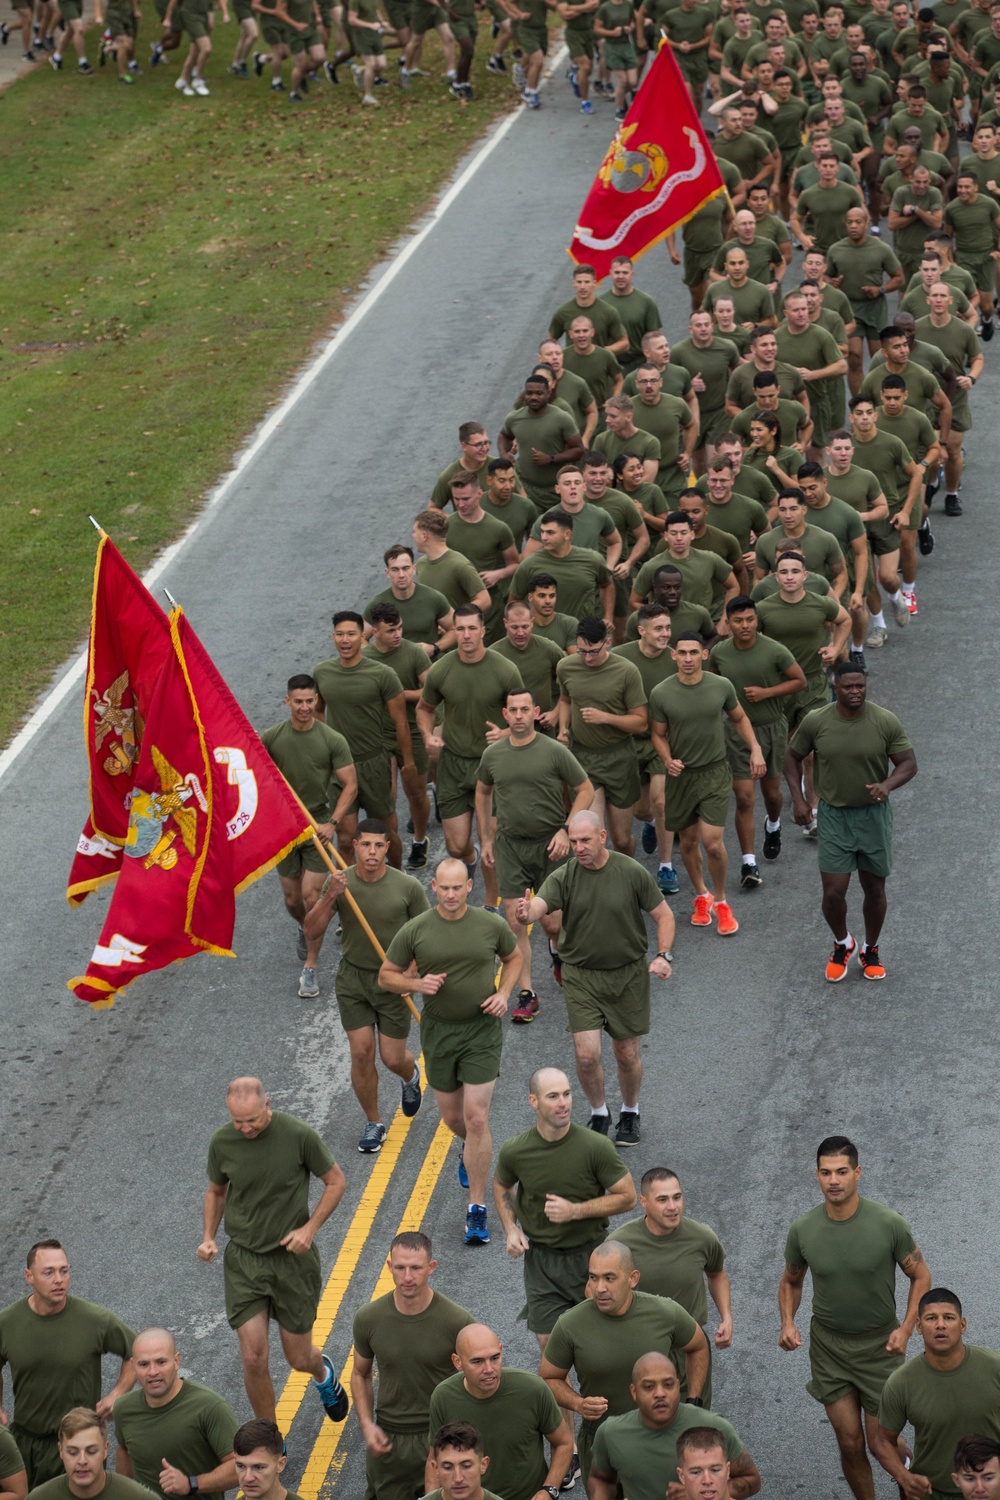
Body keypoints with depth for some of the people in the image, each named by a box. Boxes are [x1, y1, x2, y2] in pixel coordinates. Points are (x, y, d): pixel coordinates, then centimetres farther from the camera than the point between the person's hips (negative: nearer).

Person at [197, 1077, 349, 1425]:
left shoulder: (298, 1135, -16)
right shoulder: (222, 1143, -7)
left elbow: (336, 1182, -2)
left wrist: (309, 1228, -15)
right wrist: (208, 1237, -3)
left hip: (292, 1257, -1)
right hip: (244, 1259, 1)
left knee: (299, 1358, 9)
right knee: (254, 1359, -8)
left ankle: (323, 1372, 48)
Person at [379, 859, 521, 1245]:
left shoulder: (491, 925, -7)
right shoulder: (414, 930, -7)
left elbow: (514, 956, 13)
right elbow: (386, 975, 2)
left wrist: (504, 993, -4)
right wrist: (417, 983, -18)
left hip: (482, 1029, -2)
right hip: (438, 1030, 2)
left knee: (476, 1118, -10)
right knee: (453, 1118, 14)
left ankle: (477, 1209, -2)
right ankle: (471, 1151, 52)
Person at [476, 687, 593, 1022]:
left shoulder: (554, 752, -8)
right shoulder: (493, 754, 2)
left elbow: (585, 790, -1)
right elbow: (482, 793, 19)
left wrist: (566, 830, -10)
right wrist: (486, 839, 17)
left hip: (549, 843, -2)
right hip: (509, 844, 2)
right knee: (515, 921, -3)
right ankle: (526, 994, 3)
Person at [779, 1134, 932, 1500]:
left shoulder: (889, 1225, -17)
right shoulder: (802, 1230, -9)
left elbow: (921, 1277, -4)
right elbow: (791, 1281, 9)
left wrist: (905, 1329, -16)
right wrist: (787, 1323, -8)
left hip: (879, 1346, -2)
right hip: (829, 1346, 2)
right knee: (850, 1445, 4)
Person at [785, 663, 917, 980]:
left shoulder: (886, 722, -12)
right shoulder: (815, 722, -10)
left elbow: (908, 763, -6)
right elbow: (793, 756, 6)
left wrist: (887, 785, -26)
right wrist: (798, 799, -3)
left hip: (873, 814, 0)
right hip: (833, 815, 0)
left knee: (874, 888, 12)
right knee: (833, 892, -3)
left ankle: (870, 949, 35)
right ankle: (842, 944, 26)